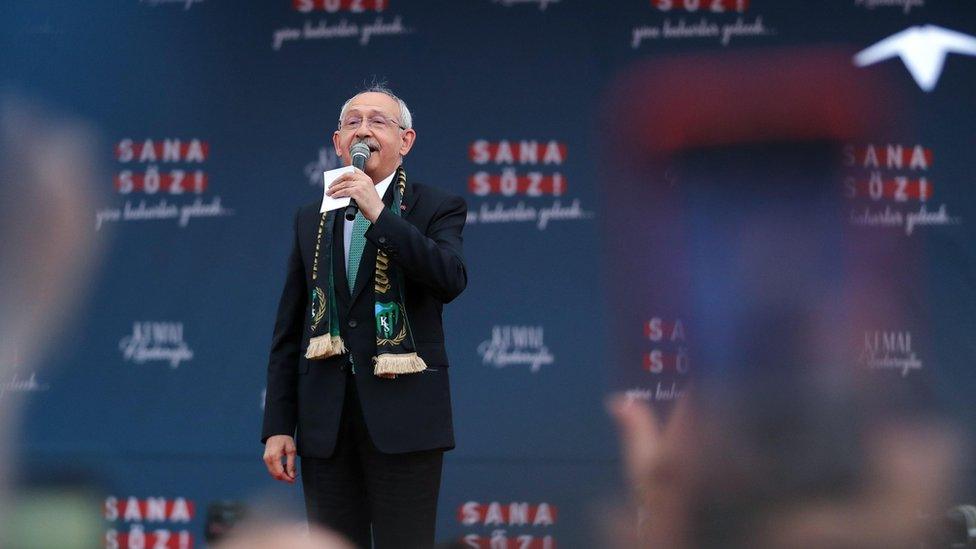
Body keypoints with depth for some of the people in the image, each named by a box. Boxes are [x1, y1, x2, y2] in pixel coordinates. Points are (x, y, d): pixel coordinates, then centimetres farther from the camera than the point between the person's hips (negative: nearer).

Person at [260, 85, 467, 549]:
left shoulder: (437, 209, 5)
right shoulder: (311, 220, 16)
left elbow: (451, 280, -16)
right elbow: (287, 332, 15)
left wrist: (379, 214, -20)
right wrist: (278, 425, 7)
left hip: (401, 418, -4)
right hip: (326, 423, 4)